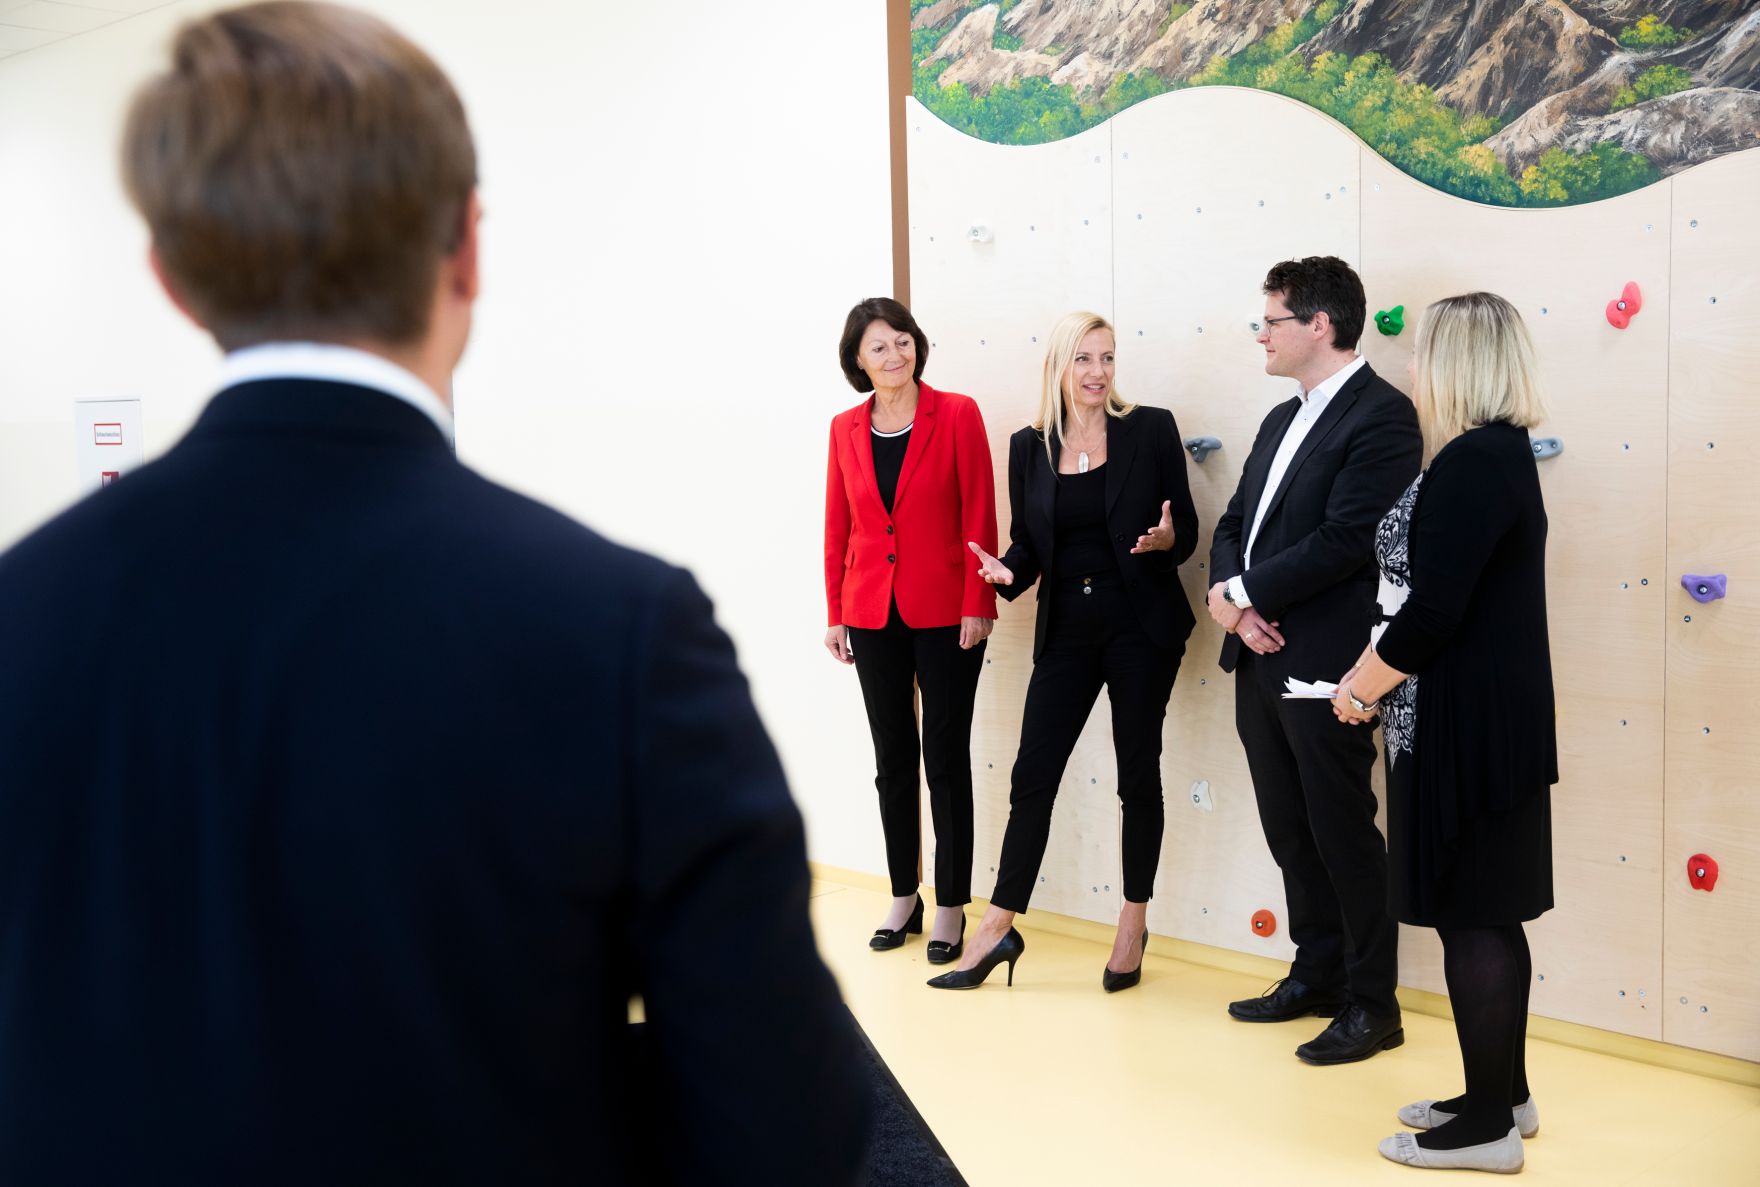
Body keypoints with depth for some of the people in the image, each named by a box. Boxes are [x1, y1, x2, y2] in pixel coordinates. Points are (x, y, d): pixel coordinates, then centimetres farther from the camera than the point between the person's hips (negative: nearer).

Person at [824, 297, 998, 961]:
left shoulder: (957, 414, -6)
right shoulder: (845, 430, 5)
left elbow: (979, 516, -7)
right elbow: (837, 527, 9)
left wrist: (978, 605, -12)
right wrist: (835, 614, 7)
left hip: (945, 613, -4)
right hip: (874, 613, 4)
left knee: (945, 758, 2)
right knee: (892, 759, 11)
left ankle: (951, 908, 12)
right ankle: (903, 898, 23)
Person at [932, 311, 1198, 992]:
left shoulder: (1150, 430, -2)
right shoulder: (1030, 447, 6)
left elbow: (1186, 531, 0)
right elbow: (1027, 543, 10)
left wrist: (1165, 538, -21)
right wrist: (1006, 573, -11)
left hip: (1141, 627, -2)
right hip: (1067, 629, 2)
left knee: (1138, 774, 6)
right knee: (1032, 775, 2)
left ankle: (1133, 925, 22)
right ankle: (998, 928, 12)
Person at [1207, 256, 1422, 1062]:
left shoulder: (1382, 415, -12)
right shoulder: (1282, 420, 16)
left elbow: (1343, 540, -21)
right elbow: (1234, 526, 14)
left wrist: (1241, 593, -14)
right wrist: (1233, 602, -6)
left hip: (1323, 665, -8)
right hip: (1259, 661, 8)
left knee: (1344, 837, 2)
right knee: (1290, 834, 16)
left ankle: (1373, 1005, 16)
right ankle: (1317, 975, 31)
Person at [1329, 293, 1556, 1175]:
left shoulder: (1471, 461, -19)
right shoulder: (1496, 452, 13)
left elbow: (1432, 610, -22)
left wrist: (1362, 686, -7)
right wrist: (1373, 674, 8)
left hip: (1465, 726, -10)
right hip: (1488, 717, 10)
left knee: (1472, 916, -1)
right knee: (1488, 913, 16)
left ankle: (1488, 1126, 10)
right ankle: (1504, 1094, 28)